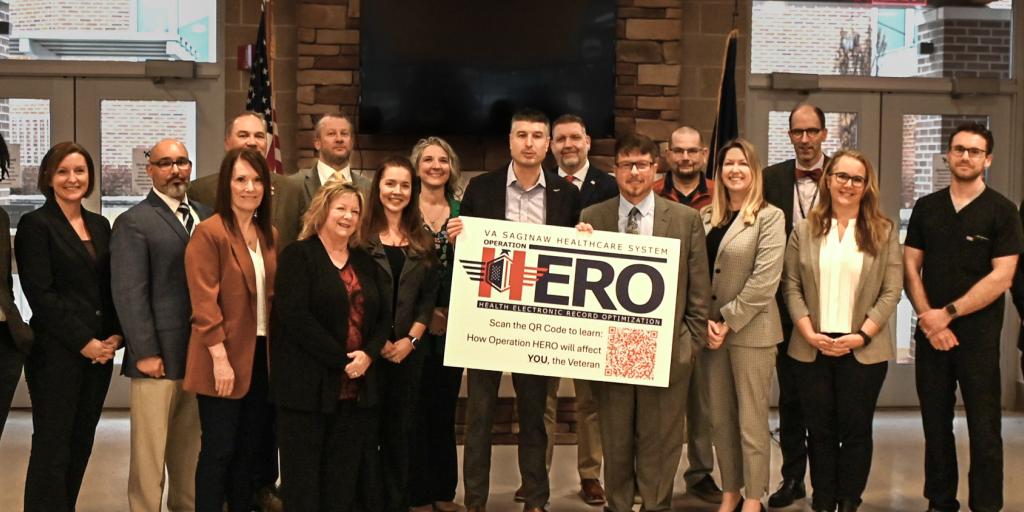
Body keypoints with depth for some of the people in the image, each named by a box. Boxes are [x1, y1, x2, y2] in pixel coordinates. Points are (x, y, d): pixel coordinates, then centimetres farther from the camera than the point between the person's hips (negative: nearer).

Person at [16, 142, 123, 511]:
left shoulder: (100, 225, 13)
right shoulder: (36, 225, -5)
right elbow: (40, 293, -11)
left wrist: (115, 335, -2)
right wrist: (83, 342, -13)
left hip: (101, 351, 6)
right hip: (56, 353, -6)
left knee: (81, 444, 10)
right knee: (52, 447, -2)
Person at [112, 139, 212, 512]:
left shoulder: (206, 217, 14)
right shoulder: (133, 222, -5)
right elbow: (129, 294, -12)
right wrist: (145, 353, -17)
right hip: (159, 355, -6)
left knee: (190, 449, 14)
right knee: (150, 450, 2)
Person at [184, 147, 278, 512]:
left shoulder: (270, 235, 11)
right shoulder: (209, 232, -11)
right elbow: (204, 303, -15)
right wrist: (220, 359, -20)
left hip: (262, 355, 7)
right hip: (225, 359, -7)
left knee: (252, 449, 14)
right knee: (219, 451, 0)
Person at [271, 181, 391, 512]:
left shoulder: (365, 262, 16)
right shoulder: (298, 256, -2)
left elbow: (384, 315, 11)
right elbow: (295, 316, -14)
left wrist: (368, 354, -9)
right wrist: (341, 359, -15)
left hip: (358, 384, 5)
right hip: (310, 383, -5)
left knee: (346, 475, 7)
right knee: (304, 473, 1)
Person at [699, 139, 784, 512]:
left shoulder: (769, 217, -6)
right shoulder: (706, 216, 9)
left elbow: (764, 281, -14)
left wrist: (728, 321, -14)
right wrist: (705, 320, -6)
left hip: (751, 331, -5)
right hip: (712, 329, 5)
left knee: (751, 421, 1)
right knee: (720, 418, 11)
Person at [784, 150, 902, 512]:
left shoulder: (883, 232, 2)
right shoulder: (804, 230, 6)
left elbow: (891, 292, -2)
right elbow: (792, 287, 3)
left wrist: (862, 336, -12)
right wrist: (810, 334, -9)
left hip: (864, 350, -1)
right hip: (813, 348, 1)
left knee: (856, 430, 4)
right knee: (820, 431, 7)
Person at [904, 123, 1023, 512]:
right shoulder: (926, 208, 9)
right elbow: (910, 267, 6)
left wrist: (948, 313, -12)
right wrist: (928, 318, -7)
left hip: (978, 334, -3)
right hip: (930, 332, 4)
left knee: (984, 431, -1)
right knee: (935, 425, 10)